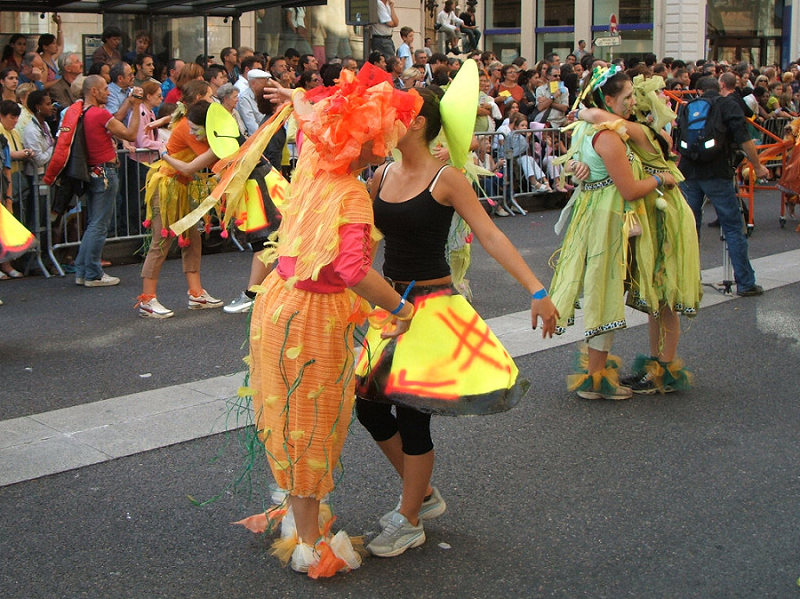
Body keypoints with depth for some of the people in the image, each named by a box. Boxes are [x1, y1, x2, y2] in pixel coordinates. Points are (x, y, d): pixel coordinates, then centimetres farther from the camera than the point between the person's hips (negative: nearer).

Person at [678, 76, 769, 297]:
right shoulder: (728, 105, 0)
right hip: (717, 173, -4)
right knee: (733, 227, 1)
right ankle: (745, 283, 2)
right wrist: (758, 166, 3)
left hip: (689, 173, 4)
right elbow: (743, 139, -9)